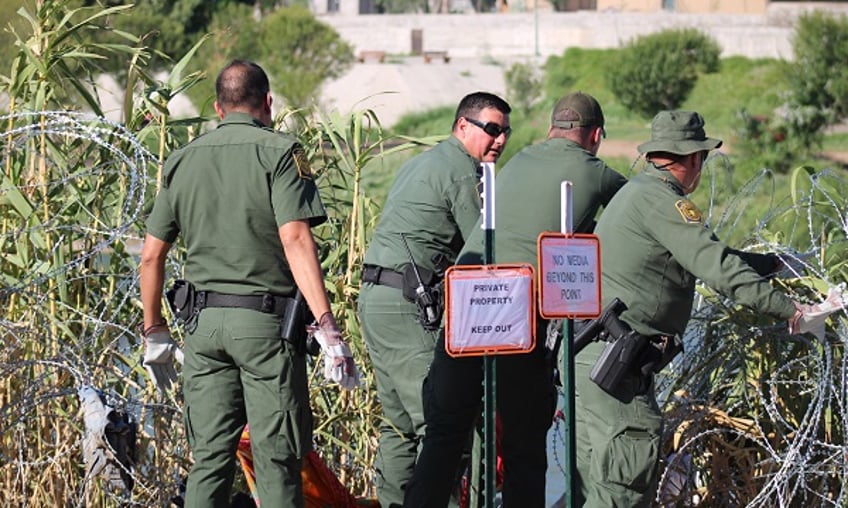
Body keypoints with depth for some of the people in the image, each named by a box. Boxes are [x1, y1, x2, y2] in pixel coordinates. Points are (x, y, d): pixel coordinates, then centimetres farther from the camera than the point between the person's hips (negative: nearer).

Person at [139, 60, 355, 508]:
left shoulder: (183, 160, 11)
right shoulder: (279, 153, -5)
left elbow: (151, 255, 11)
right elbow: (295, 240, -17)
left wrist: (154, 332, 21)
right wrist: (326, 324, -21)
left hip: (202, 321, 5)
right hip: (265, 320, -5)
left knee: (209, 457, 7)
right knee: (276, 458, -2)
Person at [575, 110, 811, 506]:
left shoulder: (638, 192, 20)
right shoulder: (659, 199, -12)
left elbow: (707, 256, 25)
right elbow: (718, 269, -19)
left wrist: (775, 262, 31)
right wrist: (787, 308, -16)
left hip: (584, 351, 11)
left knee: (594, 474, 13)